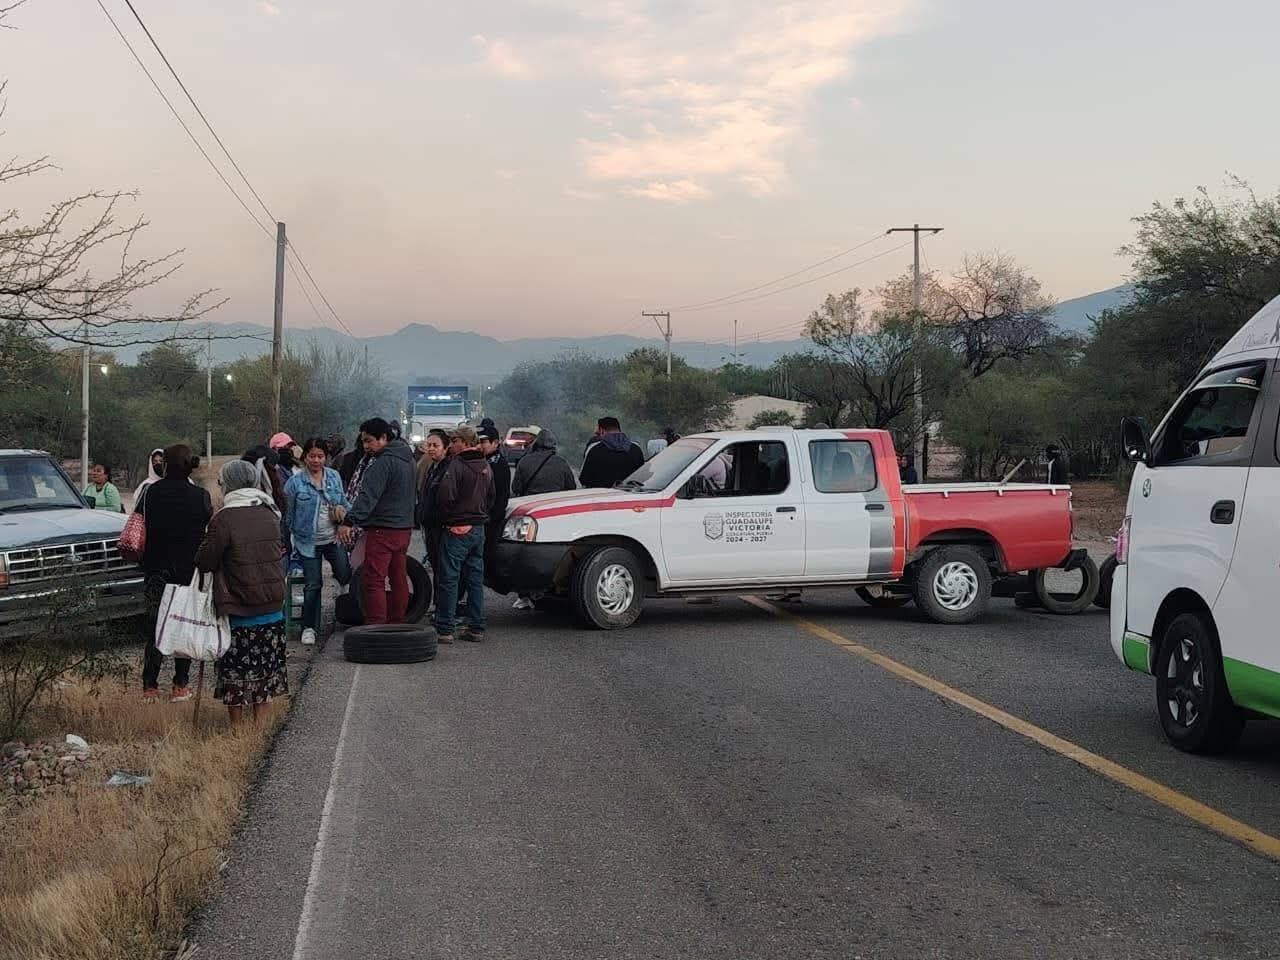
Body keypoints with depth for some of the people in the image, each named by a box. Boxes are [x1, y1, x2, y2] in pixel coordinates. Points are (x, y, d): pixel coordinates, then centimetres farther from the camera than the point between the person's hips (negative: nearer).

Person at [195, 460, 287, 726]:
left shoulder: (224, 519, -14)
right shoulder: (269, 514, 4)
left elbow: (204, 561, -12)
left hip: (238, 608, -5)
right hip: (273, 605, 5)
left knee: (235, 666, 6)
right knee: (265, 663, 14)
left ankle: (237, 726, 12)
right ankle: (259, 722, 21)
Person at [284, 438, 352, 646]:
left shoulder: (334, 477, 3)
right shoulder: (295, 482, -7)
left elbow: (344, 501, 17)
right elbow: (288, 514, -1)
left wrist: (344, 510, -6)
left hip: (334, 538, 3)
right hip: (309, 541, -3)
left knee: (345, 576, 2)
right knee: (313, 585, -2)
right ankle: (309, 627, 9)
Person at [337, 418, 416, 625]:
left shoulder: (383, 462, -16)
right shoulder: (406, 458, 15)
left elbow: (368, 496, -24)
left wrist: (349, 522, -28)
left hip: (383, 529, -10)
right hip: (404, 528, 10)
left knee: (373, 581, -8)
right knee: (399, 579, 13)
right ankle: (397, 624, 20)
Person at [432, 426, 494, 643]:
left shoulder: (457, 464, -15)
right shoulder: (486, 466, 11)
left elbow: (445, 496, -22)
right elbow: (491, 498, 18)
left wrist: (450, 518, -7)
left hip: (456, 529, -7)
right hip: (478, 528, 7)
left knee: (449, 580, -3)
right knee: (475, 580, 12)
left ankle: (444, 629, -3)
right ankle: (476, 628, 14)